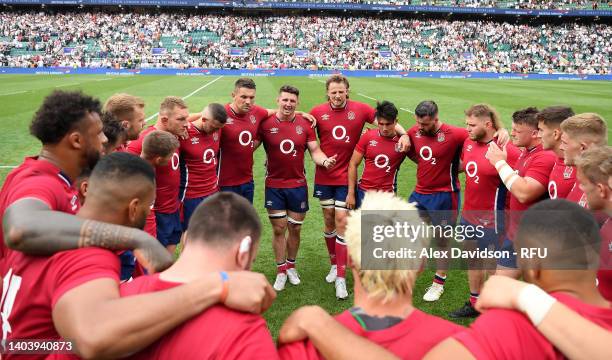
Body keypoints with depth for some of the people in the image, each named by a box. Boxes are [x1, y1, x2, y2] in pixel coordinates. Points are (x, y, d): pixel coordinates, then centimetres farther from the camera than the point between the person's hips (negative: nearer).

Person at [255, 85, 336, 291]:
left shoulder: (305, 124, 0)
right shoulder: (266, 124, -6)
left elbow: (315, 151, 1)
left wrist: (325, 161, -20)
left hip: (298, 185, 2)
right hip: (274, 186, -2)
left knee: (295, 228, 11)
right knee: (279, 229, 5)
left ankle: (291, 266, 33)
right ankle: (281, 272, 22)